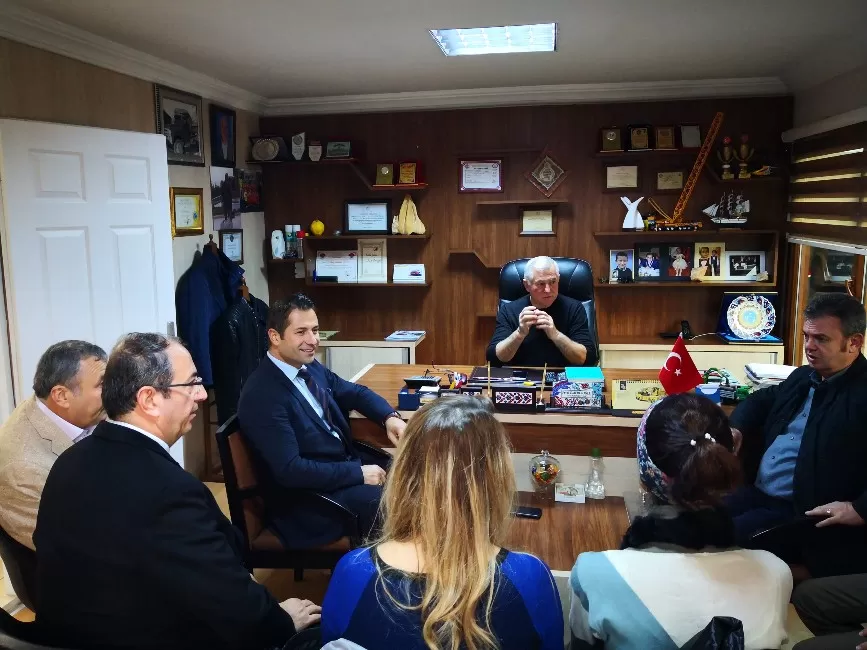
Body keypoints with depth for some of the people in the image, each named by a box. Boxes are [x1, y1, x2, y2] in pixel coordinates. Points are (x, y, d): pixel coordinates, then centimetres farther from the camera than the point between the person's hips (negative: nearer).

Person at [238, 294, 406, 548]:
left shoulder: (310, 367, 4)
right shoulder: (262, 394, -22)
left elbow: (355, 392, 17)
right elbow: (289, 470, -26)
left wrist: (390, 417, -3)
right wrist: (358, 473, -23)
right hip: (307, 497, -9)